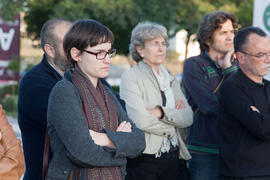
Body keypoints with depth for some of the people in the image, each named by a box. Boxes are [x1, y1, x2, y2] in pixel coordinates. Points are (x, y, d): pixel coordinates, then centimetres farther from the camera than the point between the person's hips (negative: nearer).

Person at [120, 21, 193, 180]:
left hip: (174, 155, 5)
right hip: (145, 159, -5)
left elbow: (188, 118, 3)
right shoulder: (131, 77, -4)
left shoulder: (170, 79, 16)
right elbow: (140, 120, -17)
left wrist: (162, 112, -13)